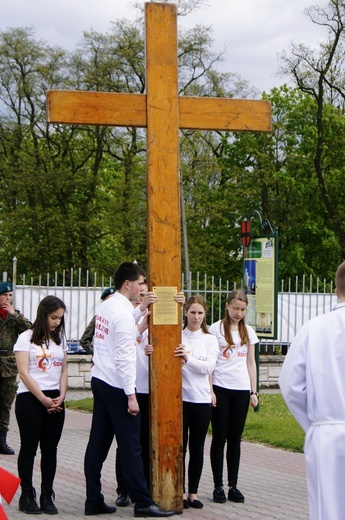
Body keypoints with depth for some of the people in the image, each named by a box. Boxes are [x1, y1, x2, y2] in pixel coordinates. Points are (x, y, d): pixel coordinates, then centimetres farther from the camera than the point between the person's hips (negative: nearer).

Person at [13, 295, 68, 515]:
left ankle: (47, 496, 11)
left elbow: (63, 370, 14)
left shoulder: (60, 339, 13)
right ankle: (27, 496, 8)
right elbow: (24, 373, -10)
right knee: (29, 448, 1)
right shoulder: (26, 338, -4)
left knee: (50, 449, 5)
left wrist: (61, 396, -3)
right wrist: (43, 399, -14)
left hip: (55, 401, 5)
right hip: (30, 399, -5)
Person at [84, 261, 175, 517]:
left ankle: (93, 501, 14)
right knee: (131, 446, -3)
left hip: (99, 381, 9)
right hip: (117, 386, -9)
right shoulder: (123, 312, -16)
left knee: (98, 444, 10)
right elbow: (124, 357, -19)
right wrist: (131, 396, -18)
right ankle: (143, 503, 2)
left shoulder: (107, 306, 10)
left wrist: (141, 308, 23)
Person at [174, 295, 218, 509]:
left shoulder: (210, 340, 8)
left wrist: (188, 358, -20)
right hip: (179, 398, -2)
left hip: (201, 399, 2)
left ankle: (193, 492, 14)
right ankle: (180, 492, 10)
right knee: (179, 446, 1)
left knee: (197, 448, 6)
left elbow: (209, 366, -6)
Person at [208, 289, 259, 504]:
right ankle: (218, 486, 5)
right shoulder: (216, 329, 0)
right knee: (219, 438, 0)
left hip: (241, 390, 3)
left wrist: (254, 391, 9)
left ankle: (233, 486, 11)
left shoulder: (248, 331, 12)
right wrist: (209, 390, -9)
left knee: (235, 439, 7)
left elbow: (251, 363, 15)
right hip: (220, 389, -3)